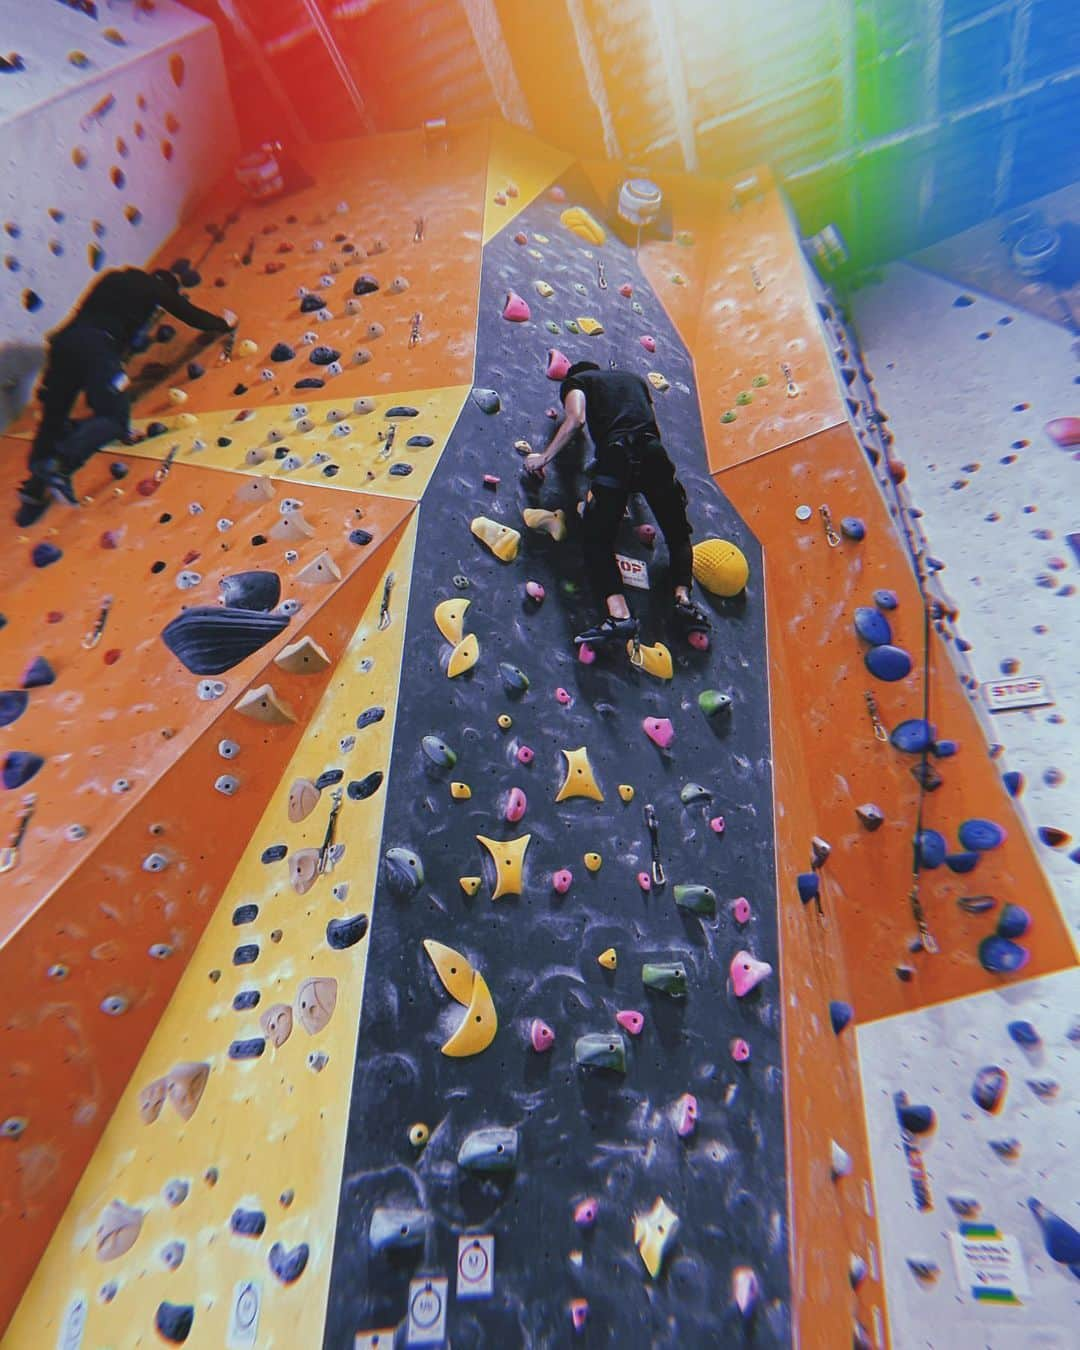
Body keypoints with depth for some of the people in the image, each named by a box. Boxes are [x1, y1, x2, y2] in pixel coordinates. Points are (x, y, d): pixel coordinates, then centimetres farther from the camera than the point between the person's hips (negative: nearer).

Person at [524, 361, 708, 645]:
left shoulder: (575, 381, 20)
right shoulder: (635, 378, 35)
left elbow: (576, 419, 1)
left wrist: (544, 457, 6)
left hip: (616, 458, -4)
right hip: (654, 454, 4)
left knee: (596, 541, -3)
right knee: (678, 535, 17)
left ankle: (619, 614, -21)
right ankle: (683, 598, -2)